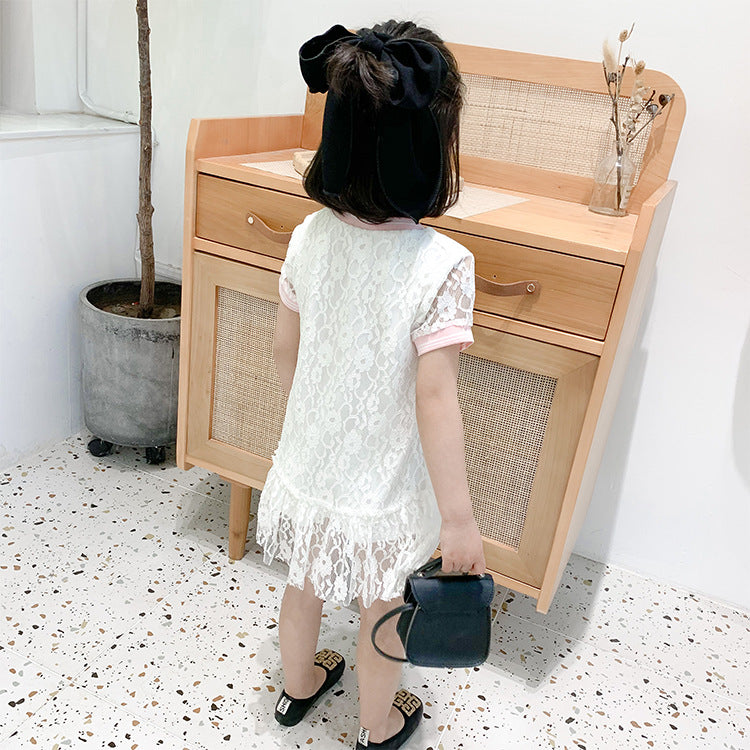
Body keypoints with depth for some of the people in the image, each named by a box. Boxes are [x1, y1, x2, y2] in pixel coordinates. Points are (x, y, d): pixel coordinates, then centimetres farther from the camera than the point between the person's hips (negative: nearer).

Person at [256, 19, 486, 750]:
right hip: (384, 485, -4)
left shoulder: (308, 238, -11)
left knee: (303, 587, 28)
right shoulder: (441, 264, -27)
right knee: (382, 611, 22)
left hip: (308, 464, 4)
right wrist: (458, 517, -15)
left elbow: (285, 348, 0)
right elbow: (435, 398, -25)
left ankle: (298, 687, 55)